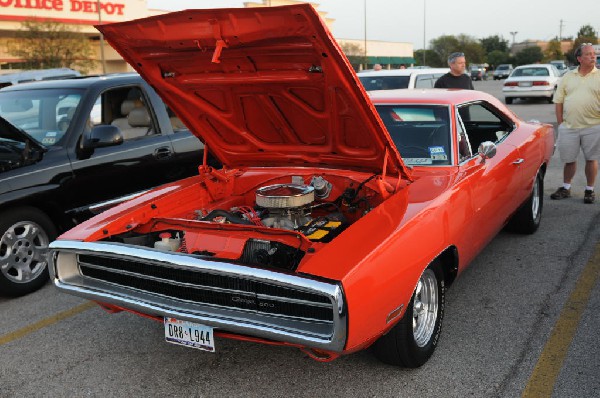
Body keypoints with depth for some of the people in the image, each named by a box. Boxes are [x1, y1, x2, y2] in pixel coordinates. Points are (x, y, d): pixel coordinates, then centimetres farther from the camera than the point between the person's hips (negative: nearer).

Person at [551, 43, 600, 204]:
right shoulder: (568, 77, 7)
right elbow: (558, 101, 8)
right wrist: (560, 123, 3)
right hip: (569, 127, 2)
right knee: (569, 159, 11)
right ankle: (566, 188, 27)